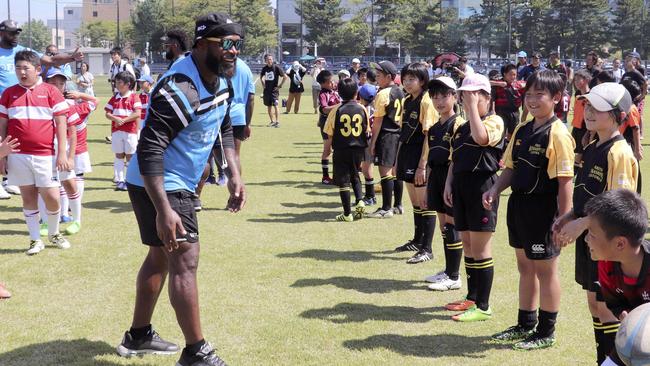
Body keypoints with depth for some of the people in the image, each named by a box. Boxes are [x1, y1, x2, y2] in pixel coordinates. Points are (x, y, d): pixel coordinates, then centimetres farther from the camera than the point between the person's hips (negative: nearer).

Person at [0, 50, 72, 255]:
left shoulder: (51, 92, 1)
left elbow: (61, 124, 0)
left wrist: (62, 154, -5)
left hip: (45, 155, -2)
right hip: (18, 155, 2)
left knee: (52, 197, -1)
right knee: (28, 197, 8)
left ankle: (54, 234, 23)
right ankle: (35, 240, 17)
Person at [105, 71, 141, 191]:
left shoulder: (134, 97, -3)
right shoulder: (114, 98, 11)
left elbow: (137, 114, -12)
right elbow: (107, 114, 6)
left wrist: (123, 120, -16)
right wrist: (115, 119, -15)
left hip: (130, 131, -4)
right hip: (116, 131, 4)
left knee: (130, 156, 2)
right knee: (119, 155, 7)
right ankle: (119, 181, 10)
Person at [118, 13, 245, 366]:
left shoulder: (220, 81, 2)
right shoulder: (180, 90, -28)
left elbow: (224, 129, 18)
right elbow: (149, 152, -32)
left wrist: (234, 177, 9)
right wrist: (163, 210, -37)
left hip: (179, 185, 11)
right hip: (158, 188, -11)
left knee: (161, 255, 20)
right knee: (185, 260, -11)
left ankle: (138, 336, 35)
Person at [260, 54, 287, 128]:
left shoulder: (276, 67, -9)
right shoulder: (264, 68, 5)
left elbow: (285, 77, -8)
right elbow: (261, 76, 27)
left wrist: (279, 86, -8)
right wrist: (263, 84, 14)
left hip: (274, 89, -5)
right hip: (267, 90, 5)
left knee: (275, 105, -15)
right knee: (269, 106, 11)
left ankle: (277, 122, -15)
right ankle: (272, 121, 23)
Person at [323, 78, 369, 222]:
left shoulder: (336, 110, -8)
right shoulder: (362, 109, -3)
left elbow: (330, 134, -4)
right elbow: (367, 131, 4)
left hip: (341, 149, -2)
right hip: (358, 149, 3)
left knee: (343, 181, 4)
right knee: (354, 176, 22)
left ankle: (347, 214, 4)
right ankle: (359, 200, 1)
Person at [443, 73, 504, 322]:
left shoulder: (494, 121, -6)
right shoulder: (462, 127, 18)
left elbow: (481, 137, -28)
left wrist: (473, 106, -19)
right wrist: (449, 183, 11)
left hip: (482, 186, -8)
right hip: (462, 187, 8)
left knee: (480, 247, -6)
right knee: (467, 245, 13)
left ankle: (483, 307, 0)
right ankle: (471, 298, 24)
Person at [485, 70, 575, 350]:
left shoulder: (557, 133, -16)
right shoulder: (521, 131, 8)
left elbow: (565, 180, -18)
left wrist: (564, 221, -20)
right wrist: (495, 190, -3)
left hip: (543, 209, -8)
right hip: (519, 204, 8)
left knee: (545, 270, 6)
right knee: (525, 267, 19)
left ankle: (546, 332, 19)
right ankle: (525, 324, 33)